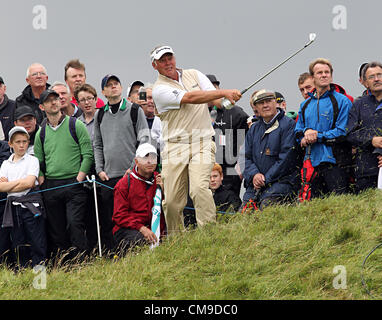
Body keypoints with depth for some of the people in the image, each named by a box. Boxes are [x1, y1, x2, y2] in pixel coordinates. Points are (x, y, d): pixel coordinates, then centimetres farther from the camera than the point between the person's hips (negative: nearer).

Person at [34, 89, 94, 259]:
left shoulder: (75, 125, 2)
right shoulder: (41, 133, 13)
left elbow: (88, 154, -3)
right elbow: (38, 161, 16)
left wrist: (79, 178, -10)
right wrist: (42, 181, 1)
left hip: (74, 183, -4)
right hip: (50, 187, 4)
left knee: (74, 224, -15)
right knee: (56, 230, 4)